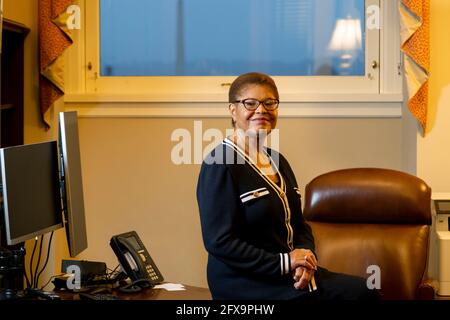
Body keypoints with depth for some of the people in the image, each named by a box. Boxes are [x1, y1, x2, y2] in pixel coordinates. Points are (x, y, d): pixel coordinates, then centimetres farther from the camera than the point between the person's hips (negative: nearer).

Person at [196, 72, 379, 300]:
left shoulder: (277, 161, 15)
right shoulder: (219, 164, -11)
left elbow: (299, 225, 17)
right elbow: (219, 242, -17)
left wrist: (304, 261, -5)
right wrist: (284, 262, -17)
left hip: (289, 273, 8)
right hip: (245, 284, -8)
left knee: (365, 289, -12)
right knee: (357, 292, -20)